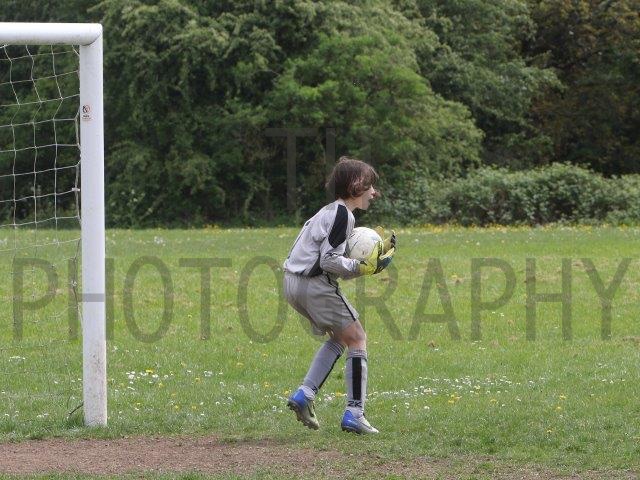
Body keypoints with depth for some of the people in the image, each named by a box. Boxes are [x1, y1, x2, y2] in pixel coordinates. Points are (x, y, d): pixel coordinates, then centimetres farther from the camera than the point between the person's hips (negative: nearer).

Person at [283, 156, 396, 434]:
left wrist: (376, 253, 11)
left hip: (293, 283, 10)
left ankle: (304, 395, 12)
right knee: (357, 339, -1)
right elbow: (329, 261, -20)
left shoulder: (330, 212, 18)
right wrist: (364, 268, -16)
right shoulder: (343, 215, -13)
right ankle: (354, 415, -5)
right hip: (315, 285, -10)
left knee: (338, 337, 21)